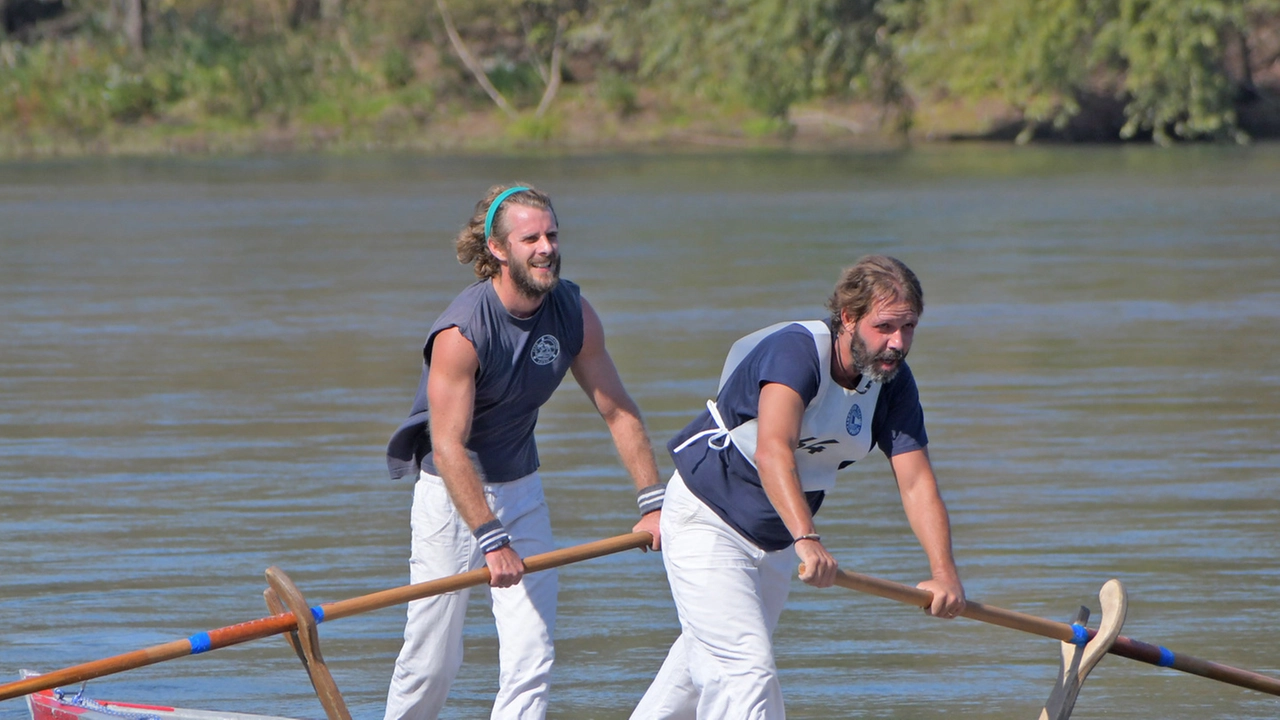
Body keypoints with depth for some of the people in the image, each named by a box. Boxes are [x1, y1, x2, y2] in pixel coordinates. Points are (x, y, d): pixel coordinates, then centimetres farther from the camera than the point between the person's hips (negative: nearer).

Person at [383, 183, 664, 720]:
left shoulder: (574, 314, -7)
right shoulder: (461, 332, -25)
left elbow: (619, 413, 0)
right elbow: (449, 447, -29)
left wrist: (652, 503, -9)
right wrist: (491, 539, -37)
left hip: (520, 486, 5)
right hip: (451, 489, -5)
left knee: (533, 654, -5)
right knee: (434, 658, -2)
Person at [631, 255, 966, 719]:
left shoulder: (894, 383, -8)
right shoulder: (796, 350, -30)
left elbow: (916, 482, -14)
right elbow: (773, 451, -45)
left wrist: (943, 572, -30)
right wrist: (807, 539, -60)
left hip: (776, 539, 8)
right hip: (708, 521, -8)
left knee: (705, 657, 22)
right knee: (748, 672, -20)